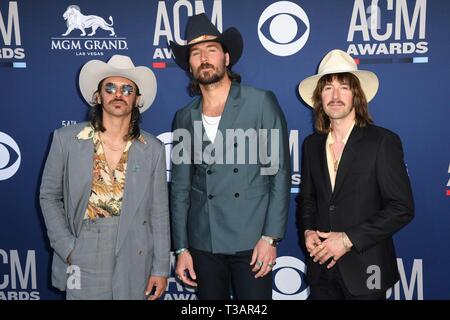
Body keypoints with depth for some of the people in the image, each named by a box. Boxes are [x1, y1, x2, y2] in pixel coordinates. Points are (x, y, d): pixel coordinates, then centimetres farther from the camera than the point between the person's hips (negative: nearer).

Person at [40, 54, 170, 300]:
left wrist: (161, 269, 1)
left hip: (134, 261, 1)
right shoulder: (66, 139, -3)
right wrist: (67, 248, -5)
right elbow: (49, 197, 4)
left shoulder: (153, 149, -2)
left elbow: (159, 213, 1)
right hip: (82, 259, 0)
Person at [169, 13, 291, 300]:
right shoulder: (185, 118, 8)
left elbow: (280, 172, -5)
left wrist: (270, 237, -10)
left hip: (251, 241, -3)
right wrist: (182, 248, 7)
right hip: (203, 244, 3)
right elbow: (180, 187, 10)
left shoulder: (262, 103, -2)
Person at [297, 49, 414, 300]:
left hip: (365, 270, -4)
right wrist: (308, 231, -4)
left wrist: (348, 240, -17)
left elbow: (402, 208, -14)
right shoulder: (312, 144, 5)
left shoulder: (383, 142, -10)